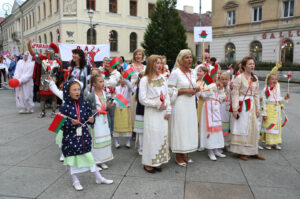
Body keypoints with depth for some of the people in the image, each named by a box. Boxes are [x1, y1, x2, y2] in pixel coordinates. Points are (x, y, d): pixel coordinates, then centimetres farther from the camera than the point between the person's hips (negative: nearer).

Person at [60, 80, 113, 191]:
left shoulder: (84, 104, -3)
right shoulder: (65, 107, -13)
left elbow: (89, 116, 8)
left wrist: (91, 119, -13)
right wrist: (71, 122, -27)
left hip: (83, 136, 3)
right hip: (70, 137, -3)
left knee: (89, 156, 13)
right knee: (72, 159, 12)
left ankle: (99, 178, 27)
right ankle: (75, 181, 33)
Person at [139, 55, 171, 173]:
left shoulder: (163, 79, 9)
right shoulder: (145, 80, -9)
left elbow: (167, 95, 11)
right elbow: (142, 99, -11)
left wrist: (168, 110, 3)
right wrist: (157, 104, -14)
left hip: (163, 112, 6)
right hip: (151, 112, -6)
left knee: (162, 135, 8)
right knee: (151, 136, -1)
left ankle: (157, 161, 21)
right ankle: (148, 163, 13)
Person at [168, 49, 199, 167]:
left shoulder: (193, 73, 11)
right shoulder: (175, 73, -10)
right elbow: (170, 90, -14)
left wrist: (195, 90, 1)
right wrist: (185, 91, -18)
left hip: (191, 105, 7)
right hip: (180, 105, -7)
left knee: (188, 128, 11)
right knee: (179, 128, -1)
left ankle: (184, 154, 26)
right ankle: (178, 156, 14)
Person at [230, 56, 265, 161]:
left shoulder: (255, 78, 9)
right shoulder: (239, 78, -10)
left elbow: (257, 94, 12)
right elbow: (235, 94, -12)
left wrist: (257, 108, 9)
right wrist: (235, 109, -15)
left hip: (252, 106, 6)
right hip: (242, 106, -6)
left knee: (254, 128, 9)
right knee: (241, 128, 1)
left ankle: (253, 151, 21)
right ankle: (240, 151, 13)